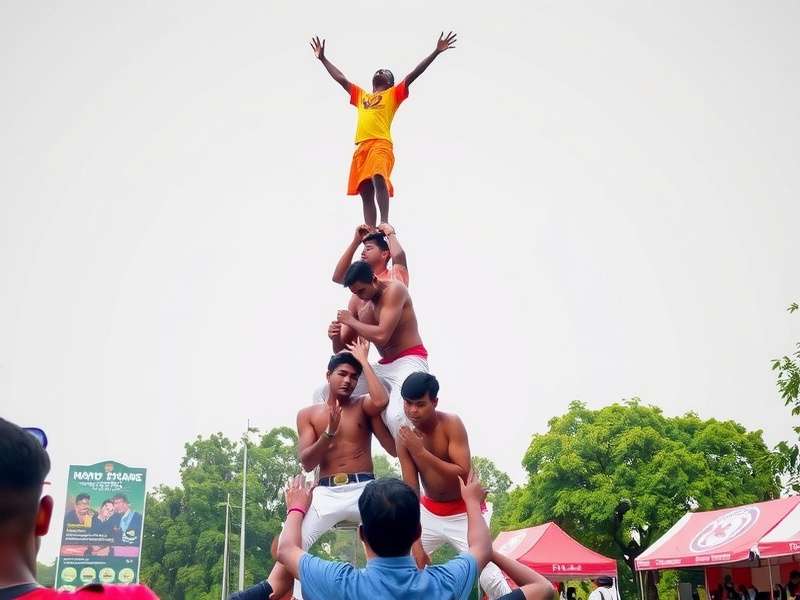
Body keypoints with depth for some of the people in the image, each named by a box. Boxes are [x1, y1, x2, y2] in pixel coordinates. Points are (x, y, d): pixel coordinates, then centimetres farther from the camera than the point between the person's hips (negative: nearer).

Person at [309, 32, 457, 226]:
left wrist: (436, 52, 7)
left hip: (381, 144, -5)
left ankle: (385, 223, -36)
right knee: (366, 192, -4)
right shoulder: (361, 96, 33)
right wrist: (323, 58, 43)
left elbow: (413, 74, 13)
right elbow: (341, 79, 40)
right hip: (362, 147, 5)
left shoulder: (393, 94, 20)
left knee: (379, 179, -29)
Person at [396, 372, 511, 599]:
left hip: (463, 514, -4)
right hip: (429, 512, 4)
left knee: (491, 577, -15)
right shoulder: (404, 437, -10)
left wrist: (422, 452, -32)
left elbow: (464, 474, -30)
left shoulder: (451, 423, -21)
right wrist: (416, 543, -14)